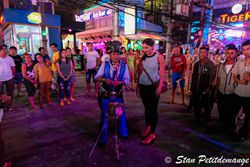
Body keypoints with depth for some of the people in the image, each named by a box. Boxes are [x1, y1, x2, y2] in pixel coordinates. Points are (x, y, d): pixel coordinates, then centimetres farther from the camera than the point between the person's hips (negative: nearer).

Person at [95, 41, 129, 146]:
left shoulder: (124, 65, -2)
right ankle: (103, 138, 24)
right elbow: (97, 77, -4)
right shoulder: (105, 64, -3)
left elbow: (127, 80, -4)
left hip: (118, 95, 1)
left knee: (121, 114, 15)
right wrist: (105, 80, -24)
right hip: (106, 95, -1)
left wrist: (119, 82, -24)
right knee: (104, 116, 8)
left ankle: (123, 133, 39)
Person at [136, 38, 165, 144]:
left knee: (153, 109, 0)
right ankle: (148, 127, 30)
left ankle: (152, 133, 10)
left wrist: (160, 87, -13)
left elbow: (162, 73, -7)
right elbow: (140, 72, 9)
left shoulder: (159, 57, -6)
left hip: (153, 87, -4)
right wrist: (138, 86, 9)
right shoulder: (143, 57, 6)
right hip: (143, 86, 4)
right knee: (146, 108, 14)